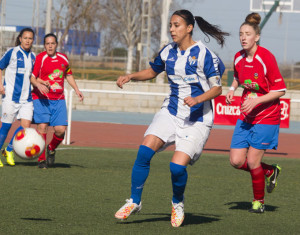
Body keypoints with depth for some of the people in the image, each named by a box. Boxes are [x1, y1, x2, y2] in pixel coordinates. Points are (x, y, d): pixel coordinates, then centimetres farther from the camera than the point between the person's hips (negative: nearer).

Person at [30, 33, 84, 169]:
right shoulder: (40, 58, -6)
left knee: (60, 129, -7)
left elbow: (68, 75, 25)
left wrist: (77, 90, 17)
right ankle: (41, 159, -3)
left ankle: (51, 149, 24)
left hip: (58, 99, 4)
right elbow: (32, 77, -8)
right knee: (42, 127, -15)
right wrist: (38, 85, -29)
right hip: (41, 98, -4)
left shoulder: (63, 58, 10)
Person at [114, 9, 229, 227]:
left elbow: (217, 88, -10)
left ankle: (178, 203, 14)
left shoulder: (203, 54, -13)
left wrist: (197, 99, -27)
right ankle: (134, 201, -1)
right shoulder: (168, 52, 5)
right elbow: (152, 71, 25)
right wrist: (130, 76, 8)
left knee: (178, 165, -17)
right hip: (171, 112, 5)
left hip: (197, 119, -5)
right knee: (144, 150, -15)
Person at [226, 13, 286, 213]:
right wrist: (232, 89, 2)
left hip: (266, 117, -6)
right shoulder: (239, 58, 1)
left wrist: (256, 101, -23)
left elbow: (280, 90, -14)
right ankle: (270, 171, 25)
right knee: (236, 161, -2)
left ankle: (259, 202, 16)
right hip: (246, 117, 6)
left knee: (252, 161, -6)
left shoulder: (266, 58, -18)